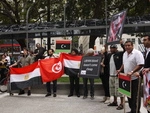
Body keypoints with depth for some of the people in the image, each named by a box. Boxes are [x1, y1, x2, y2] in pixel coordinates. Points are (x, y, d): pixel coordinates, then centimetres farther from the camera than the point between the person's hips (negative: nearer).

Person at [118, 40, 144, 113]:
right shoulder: (125, 54, 12)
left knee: (135, 96, -1)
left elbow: (140, 65, -21)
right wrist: (120, 70, 11)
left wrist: (132, 72, -28)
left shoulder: (137, 53, -14)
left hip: (135, 78, -8)